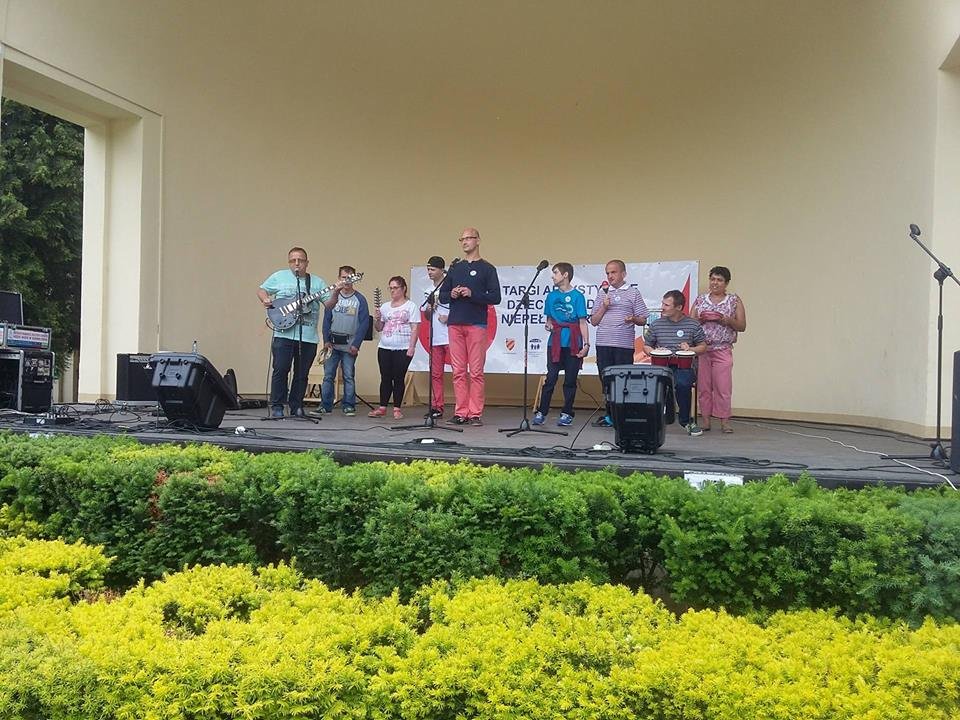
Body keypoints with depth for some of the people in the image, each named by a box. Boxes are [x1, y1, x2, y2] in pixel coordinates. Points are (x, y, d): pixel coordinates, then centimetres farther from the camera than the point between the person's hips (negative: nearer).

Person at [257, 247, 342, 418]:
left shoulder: (317, 282, 11)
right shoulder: (279, 277, 8)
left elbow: (329, 304, 7)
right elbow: (261, 290, 16)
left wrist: (335, 293, -13)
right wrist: (265, 300, -5)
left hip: (309, 337, 2)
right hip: (284, 333, -2)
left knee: (302, 374, 7)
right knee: (280, 370, -6)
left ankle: (296, 406, 17)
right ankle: (276, 407, 4)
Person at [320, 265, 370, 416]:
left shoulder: (360, 300, 1)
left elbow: (364, 323, -2)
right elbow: (326, 320, 8)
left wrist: (356, 344, -9)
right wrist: (326, 340, -2)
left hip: (349, 345, -2)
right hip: (332, 343, 2)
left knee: (349, 376, 1)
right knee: (328, 375, 2)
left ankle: (349, 406, 8)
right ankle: (325, 405, 9)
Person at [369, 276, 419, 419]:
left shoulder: (411, 306, 1)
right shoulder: (385, 307, 14)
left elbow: (414, 328, -4)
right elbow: (379, 328, 17)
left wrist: (411, 347, -12)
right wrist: (377, 319, -4)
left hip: (403, 349, -4)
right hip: (384, 348, 4)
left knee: (399, 378, 0)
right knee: (385, 378, 4)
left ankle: (397, 408, 6)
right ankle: (382, 407, 9)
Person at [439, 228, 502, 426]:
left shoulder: (487, 268, 5)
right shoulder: (455, 268, 18)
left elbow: (495, 297, -3)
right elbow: (442, 296, 19)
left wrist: (472, 294, -15)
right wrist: (451, 295, -3)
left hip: (476, 325, -4)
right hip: (455, 325, 4)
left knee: (476, 372, -4)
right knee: (458, 372, 4)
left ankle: (475, 413, 0)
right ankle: (460, 413, 8)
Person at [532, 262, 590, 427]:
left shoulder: (577, 296, -1)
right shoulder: (551, 296, 10)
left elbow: (582, 322, -3)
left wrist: (586, 343, -10)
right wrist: (548, 325, -4)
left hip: (573, 344, -2)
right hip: (555, 343, 2)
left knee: (570, 380, 4)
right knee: (550, 378, -2)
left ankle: (567, 414, 13)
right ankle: (541, 412, 2)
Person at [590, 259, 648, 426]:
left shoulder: (633, 293, 7)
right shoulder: (603, 294, 17)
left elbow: (643, 320, 5)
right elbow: (593, 321, 13)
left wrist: (633, 319, -16)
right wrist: (604, 307, -1)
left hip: (624, 345, -3)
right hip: (603, 344, 4)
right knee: (606, 380, 6)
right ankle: (610, 415, 15)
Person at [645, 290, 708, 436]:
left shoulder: (693, 325, 4)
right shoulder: (656, 325, 10)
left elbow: (703, 347, 10)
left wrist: (690, 349, -11)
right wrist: (655, 352, -5)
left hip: (685, 366, -2)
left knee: (682, 384, -34)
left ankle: (686, 421, -9)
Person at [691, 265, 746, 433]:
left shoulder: (735, 301, 7)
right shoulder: (700, 299, 12)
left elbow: (742, 326, 5)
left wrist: (726, 320, -12)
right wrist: (700, 319, -8)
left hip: (723, 350, -2)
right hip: (701, 349, 2)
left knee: (722, 386, -6)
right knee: (703, 386, 2)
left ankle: (724, 421, 2)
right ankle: (705, 420, 10)